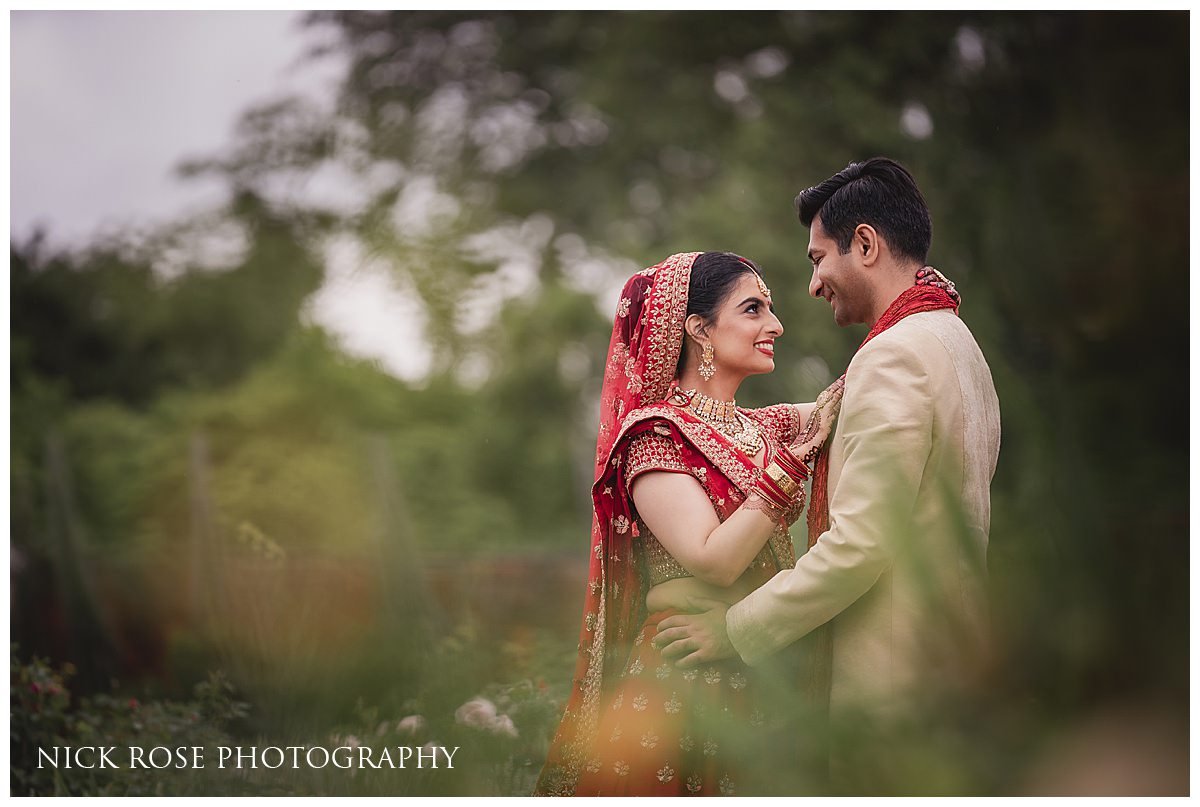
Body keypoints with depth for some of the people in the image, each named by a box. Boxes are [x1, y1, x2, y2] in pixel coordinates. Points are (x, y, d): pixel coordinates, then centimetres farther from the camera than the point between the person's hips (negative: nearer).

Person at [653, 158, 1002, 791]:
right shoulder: (959, 343, 16)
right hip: (959, 655, 10)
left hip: (896, 684, -10)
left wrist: (736, 628, -15)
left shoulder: (891, 356, -17)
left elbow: (860, 543, -23)